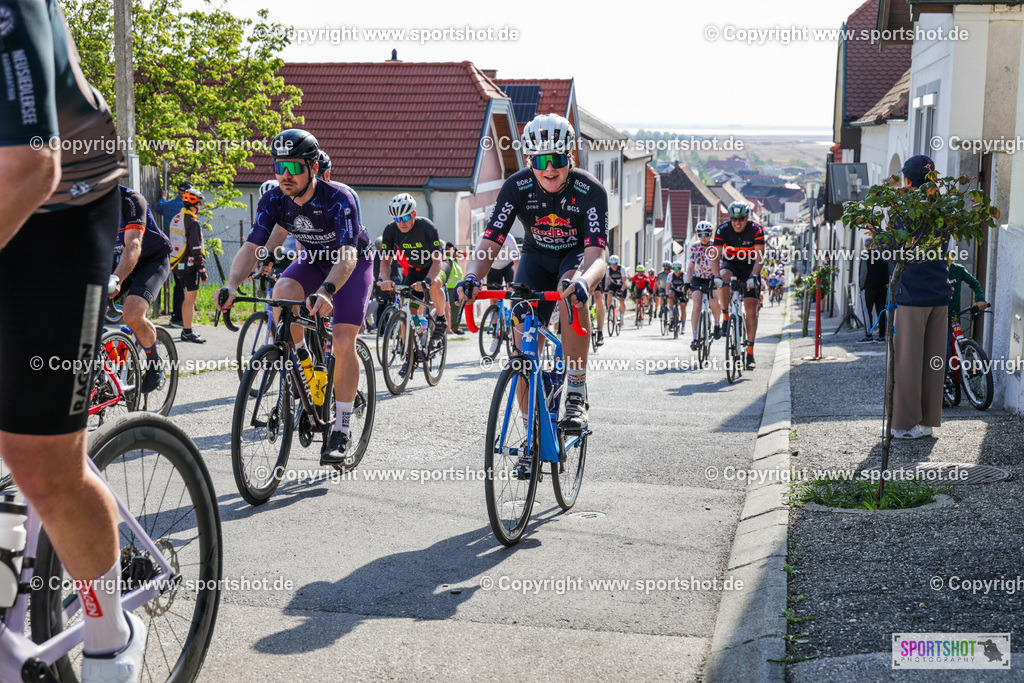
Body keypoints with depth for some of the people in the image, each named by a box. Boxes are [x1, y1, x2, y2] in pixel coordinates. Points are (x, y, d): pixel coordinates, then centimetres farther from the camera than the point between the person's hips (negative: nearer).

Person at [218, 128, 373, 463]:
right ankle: (301, 361, -3)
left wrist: (326, 290, -61)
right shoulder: (273, 201, -19)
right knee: (282, 291, -29)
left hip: (354, 263, -4)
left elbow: (347, 255, -43)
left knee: (343, 342, -17)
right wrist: (231, 286, -42)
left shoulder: (338, 200, -33)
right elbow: (252, 246, -24)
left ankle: (341, 429, -5)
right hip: (313, 260, 4)